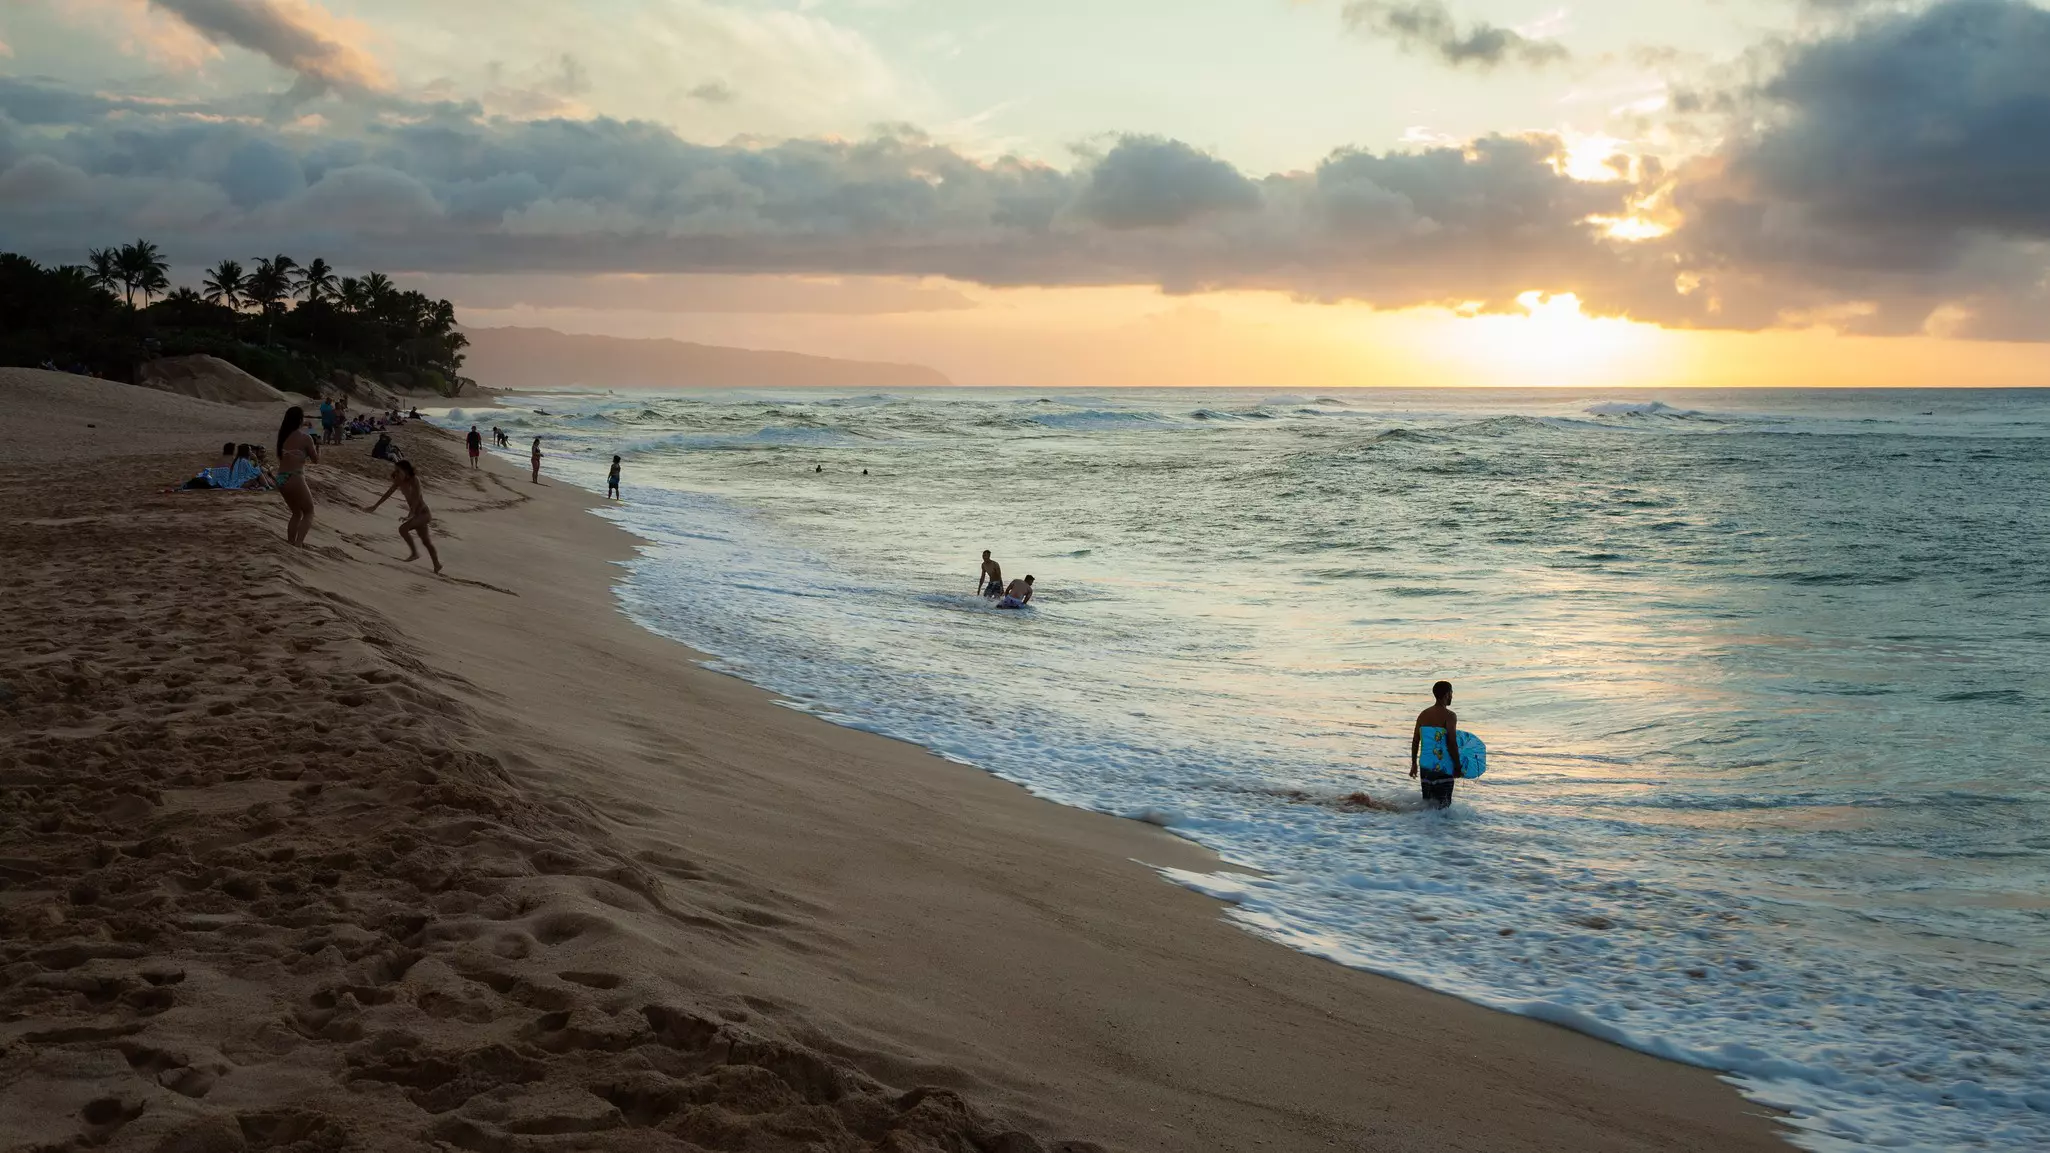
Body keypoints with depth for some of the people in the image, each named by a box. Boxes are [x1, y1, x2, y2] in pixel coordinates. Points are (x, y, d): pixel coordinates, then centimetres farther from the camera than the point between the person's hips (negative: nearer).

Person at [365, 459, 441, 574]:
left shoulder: (414, 480, -21)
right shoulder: (399, 481, 0)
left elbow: (416, 498, -30)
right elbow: (388, 493, 9)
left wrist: (410, 515, -41)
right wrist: (375, 506, 12)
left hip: (423, 513, -9)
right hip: (417, 514, 9)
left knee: (403, 529, -22)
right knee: (425, 540, 16)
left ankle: (414, 552, -6)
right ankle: (437, 564, 26)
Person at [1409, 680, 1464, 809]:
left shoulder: (1423, 715, 9)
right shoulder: (1449, 716, -9)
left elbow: (1415, 741, 11)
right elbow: (1452, 743, -14)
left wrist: (1414, 764, 20)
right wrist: (1458, 768, -6)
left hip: (1425, 767, 6)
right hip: (1443, 768, -6)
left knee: (1427, 804, 15)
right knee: (1442, 806, -2)